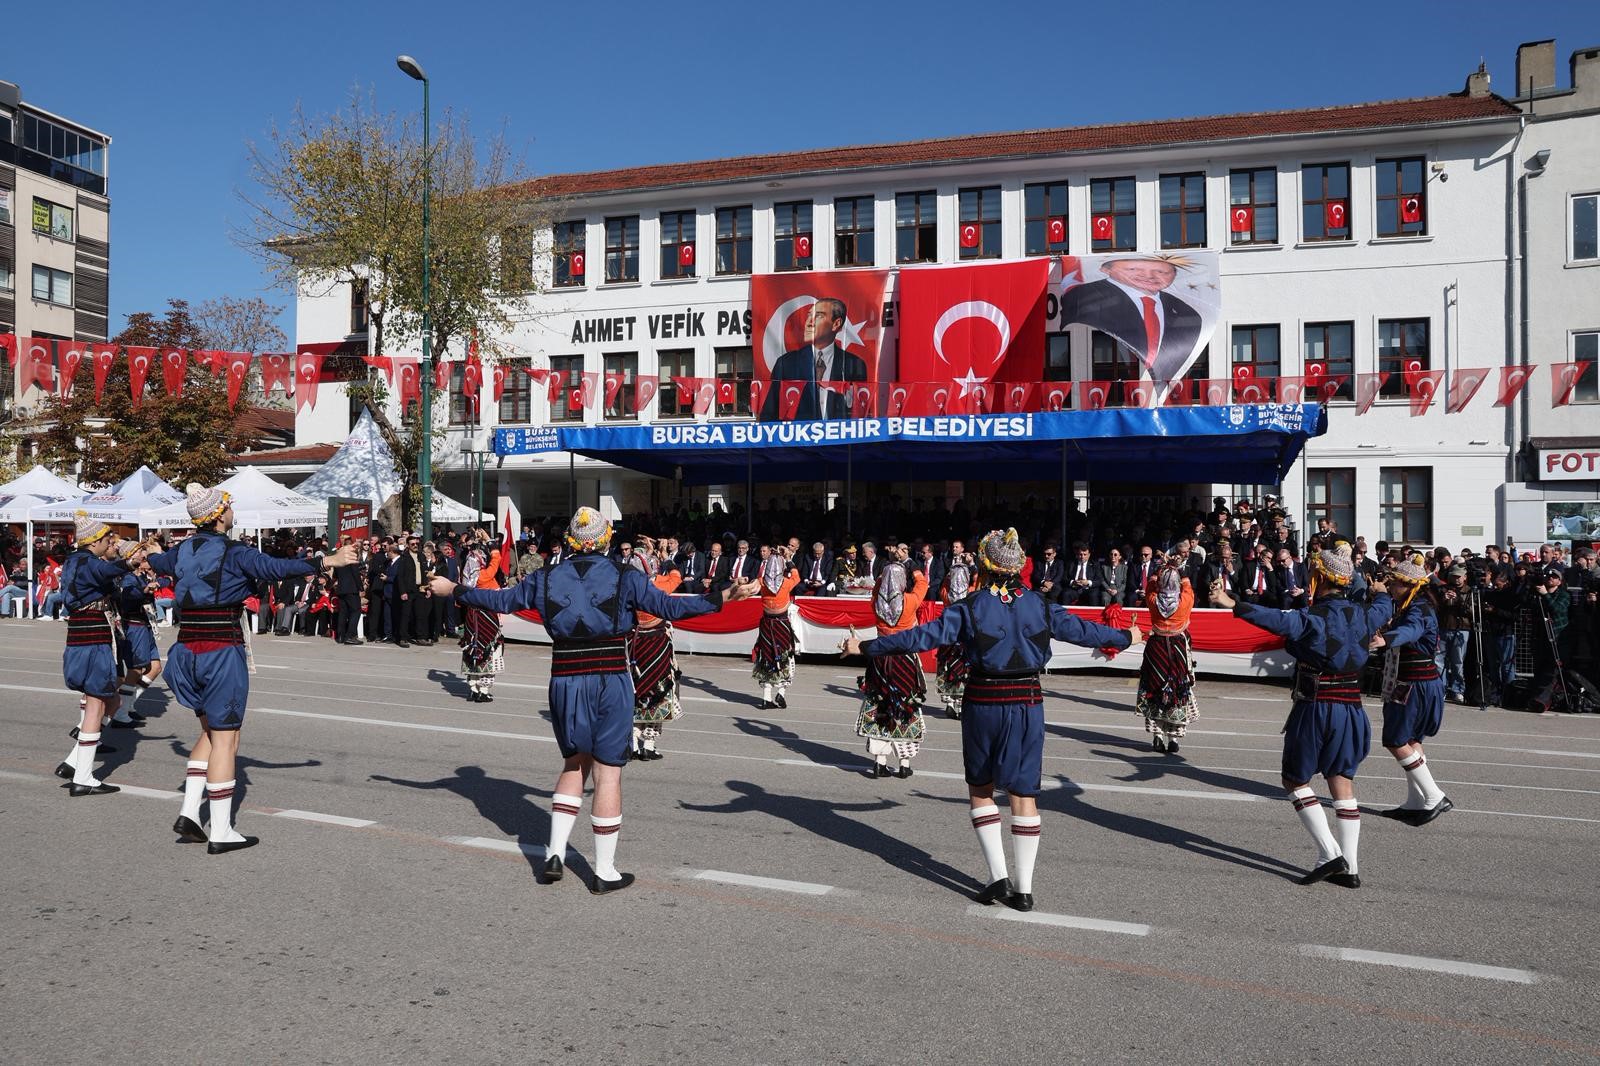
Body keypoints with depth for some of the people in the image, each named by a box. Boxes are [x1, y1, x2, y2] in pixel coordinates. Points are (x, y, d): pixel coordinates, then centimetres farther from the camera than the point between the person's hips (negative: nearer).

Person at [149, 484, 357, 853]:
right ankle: (220, 833, 3)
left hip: (188, 650, 7)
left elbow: (157, 561, 32)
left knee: (211, 731, 22)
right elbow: (279, 567, -25)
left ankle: (189, 811, 14)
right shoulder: (233, 553, -13)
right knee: (225, 739, -1)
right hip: (222, 651, -7)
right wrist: (329, 560, -21)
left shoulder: (183, 551, 9)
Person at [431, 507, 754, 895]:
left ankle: (555, 852, 15)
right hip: (611, 684, -3)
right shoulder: (623, 578, -5)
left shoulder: (546, 578, 3)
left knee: (574, 764, 22)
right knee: (607, 773, 3)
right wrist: (724, 598, -6)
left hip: (565, 683, 3)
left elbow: (500, 600, 9)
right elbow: (669, 606, -10)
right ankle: (605, 872, 10)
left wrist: (452, 590, 24)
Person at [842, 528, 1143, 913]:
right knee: (1024, 794, 8)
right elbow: (1082, 630, 10)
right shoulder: (1039, 605, 0)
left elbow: (921, 637, -13)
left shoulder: (971, 607, -8)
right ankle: (1023, 888, 10)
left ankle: (998, 876, 9)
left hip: (983, 704, -2)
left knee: (980, 789, 15)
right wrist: (1127, 637, 28)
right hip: (1027, 704, 2)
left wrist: (866, 647, -6)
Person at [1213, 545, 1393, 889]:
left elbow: (1278, 620, -33)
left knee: (1295, 780, 8)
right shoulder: (1363, 615, 5)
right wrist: (1382, 593, 50)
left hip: (1314, 709, -6)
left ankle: (1329, 852, -2)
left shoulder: (1314, 618, -15)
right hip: (1350, 710, 6)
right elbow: (1384, 608, 28)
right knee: (1343, 783, 10)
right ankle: (1349, 867, 10)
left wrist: (1234, 605, -36)